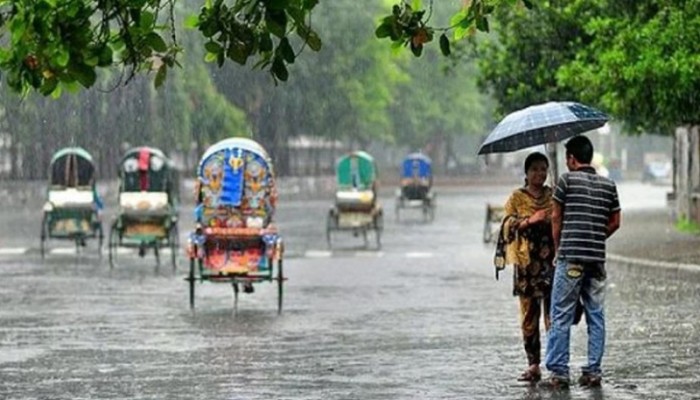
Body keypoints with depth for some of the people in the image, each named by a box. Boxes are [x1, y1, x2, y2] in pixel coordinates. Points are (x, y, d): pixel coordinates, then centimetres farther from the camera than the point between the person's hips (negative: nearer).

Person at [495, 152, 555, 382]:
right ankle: (533, 365, 5)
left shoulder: (554, 196, 10)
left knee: (553, 314, -7)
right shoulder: (517, 198, 7)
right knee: (529, 315, 0)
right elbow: (508, 225, -5)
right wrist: (531, 220, -20)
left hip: (551, 261, 0)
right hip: (526, 264, 0)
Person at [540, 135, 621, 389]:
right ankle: (593, 372, 8)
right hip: (598, 259, 4)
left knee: (561, 316, 0)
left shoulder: (567, 179, -4)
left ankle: (559, 373, -3)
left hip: (570, 257, -4)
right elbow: (615, 223, 10)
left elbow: (556, 218, 1)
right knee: (596, 316, 9)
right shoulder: (608, 185, 9)